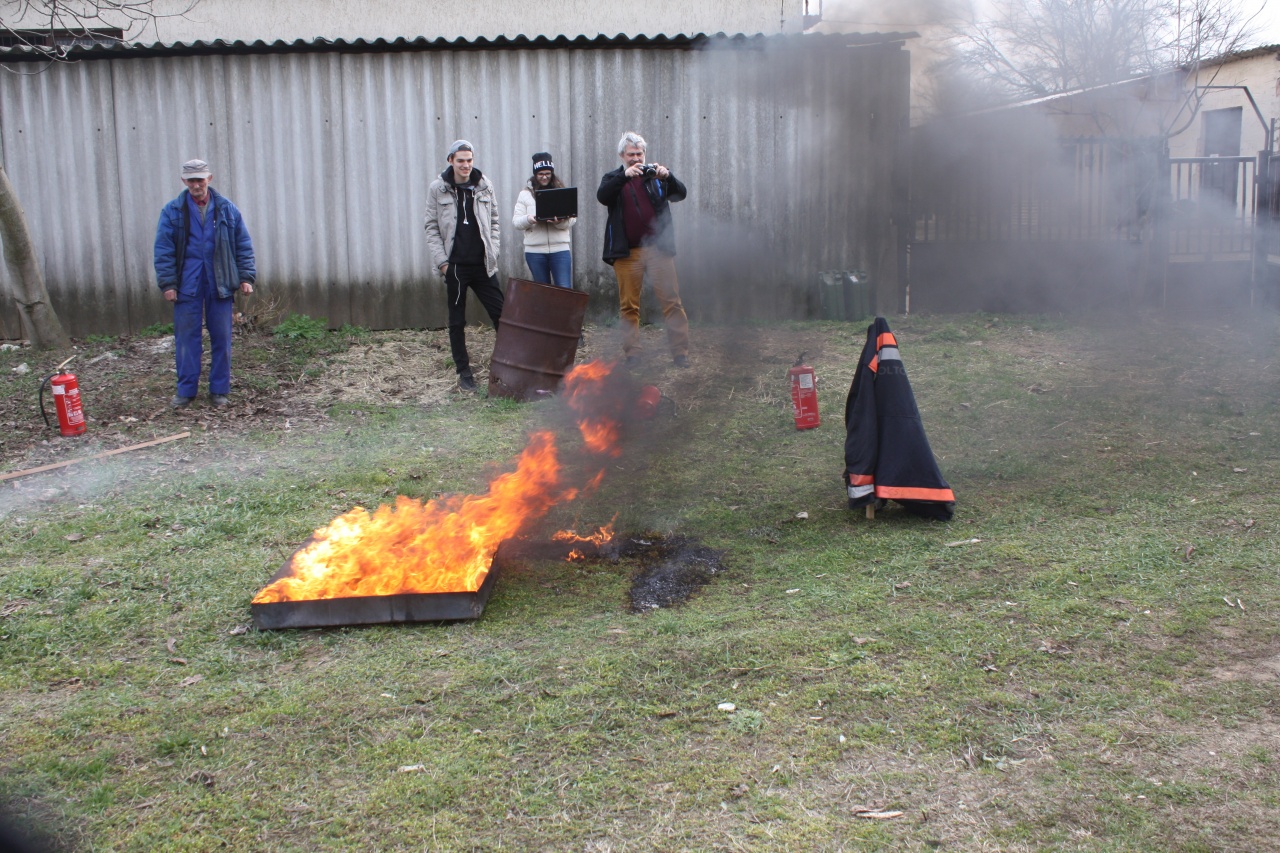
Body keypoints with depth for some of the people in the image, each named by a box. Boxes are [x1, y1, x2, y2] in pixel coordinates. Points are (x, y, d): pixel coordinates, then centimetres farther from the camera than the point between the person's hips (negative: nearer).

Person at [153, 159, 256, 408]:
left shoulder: (227, 209, 4)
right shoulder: (173, 211, 1)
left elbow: (243, 245, 6)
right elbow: (163, 250, 0)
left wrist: (246, 277, 0)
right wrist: (167, 283, -6)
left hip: (220, 284, 1)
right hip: (187, 284, -1)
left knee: (221, 338, 5)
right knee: (187, 338, 1)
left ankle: (219, 390, 15)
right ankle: (185, 390, 10)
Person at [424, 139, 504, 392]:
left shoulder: (484, 186, 4)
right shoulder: (437, 189, -1)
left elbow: (494, 222, 11)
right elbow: (432, 228, 0)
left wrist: (493, 252, 0)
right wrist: (442, 261, -7)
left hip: (483, 265, 1)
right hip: (455, 266, -1)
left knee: (501, 314, -1)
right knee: (457, 321, 6)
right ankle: (463, 372, 15)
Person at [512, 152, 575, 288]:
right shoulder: (525, 194, 9)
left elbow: (572, 219, 0)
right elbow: (516, 222, 3)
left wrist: (561, 221, -23)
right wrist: (528, 220, -20)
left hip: (560, 249, -1)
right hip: (535, 251, 1)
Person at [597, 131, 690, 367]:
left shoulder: (656, 176, 11)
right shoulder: (613, 178, 10)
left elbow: (681, 194, -1)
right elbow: (602, 196, -10)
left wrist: (668, 176, -20)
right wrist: (625, 175, -23)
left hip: (658, 248, 0)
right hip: (626, 252, 0)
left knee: (672, 301, -5)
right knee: (628, 306, 3)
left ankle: (681, 354, -4)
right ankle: (632, 355, 7)